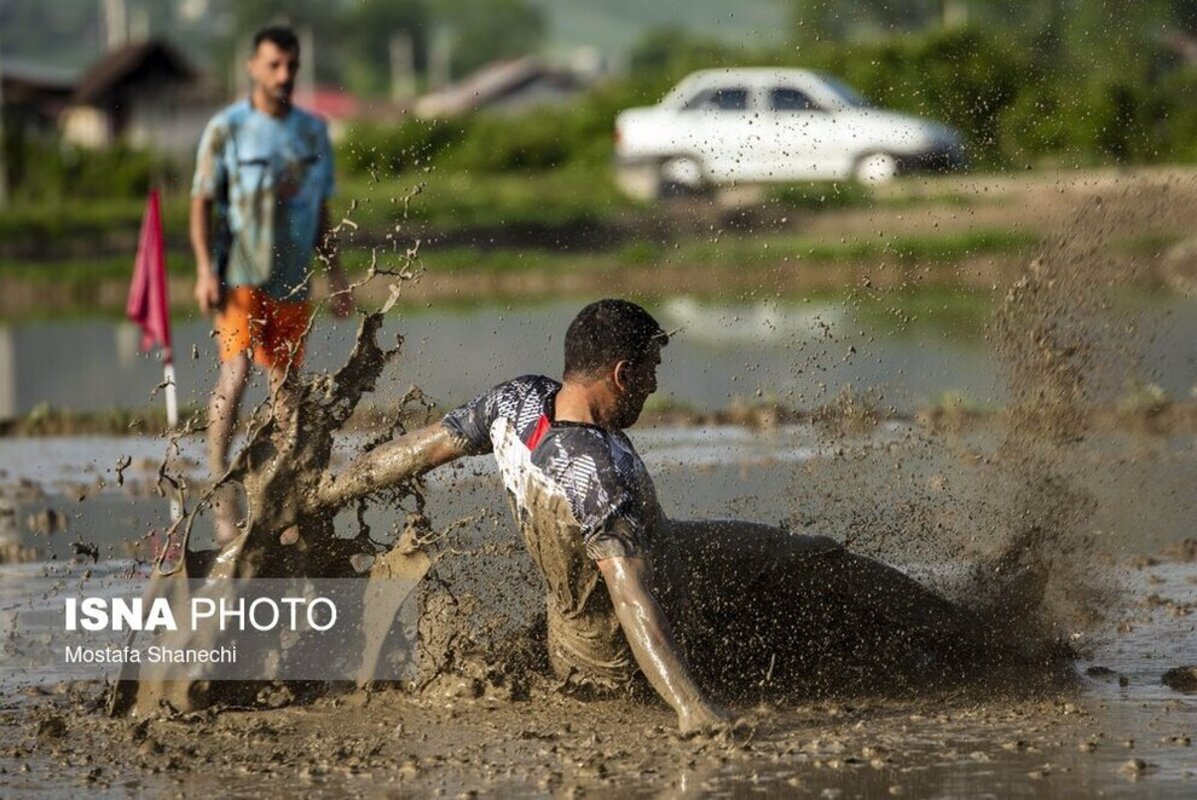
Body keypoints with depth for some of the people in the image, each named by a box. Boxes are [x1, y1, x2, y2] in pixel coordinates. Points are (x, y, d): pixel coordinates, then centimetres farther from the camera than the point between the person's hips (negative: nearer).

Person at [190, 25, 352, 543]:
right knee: (235, 373, -18)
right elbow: (202, 203, -2)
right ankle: (220, 489, -17)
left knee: (285, 382, 6)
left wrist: (335, 274, 15)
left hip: (293, 279, 5)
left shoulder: (313, 131, 12)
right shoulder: (227, 129, -2)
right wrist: (205, 269, -13)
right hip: (240, 275, -5)